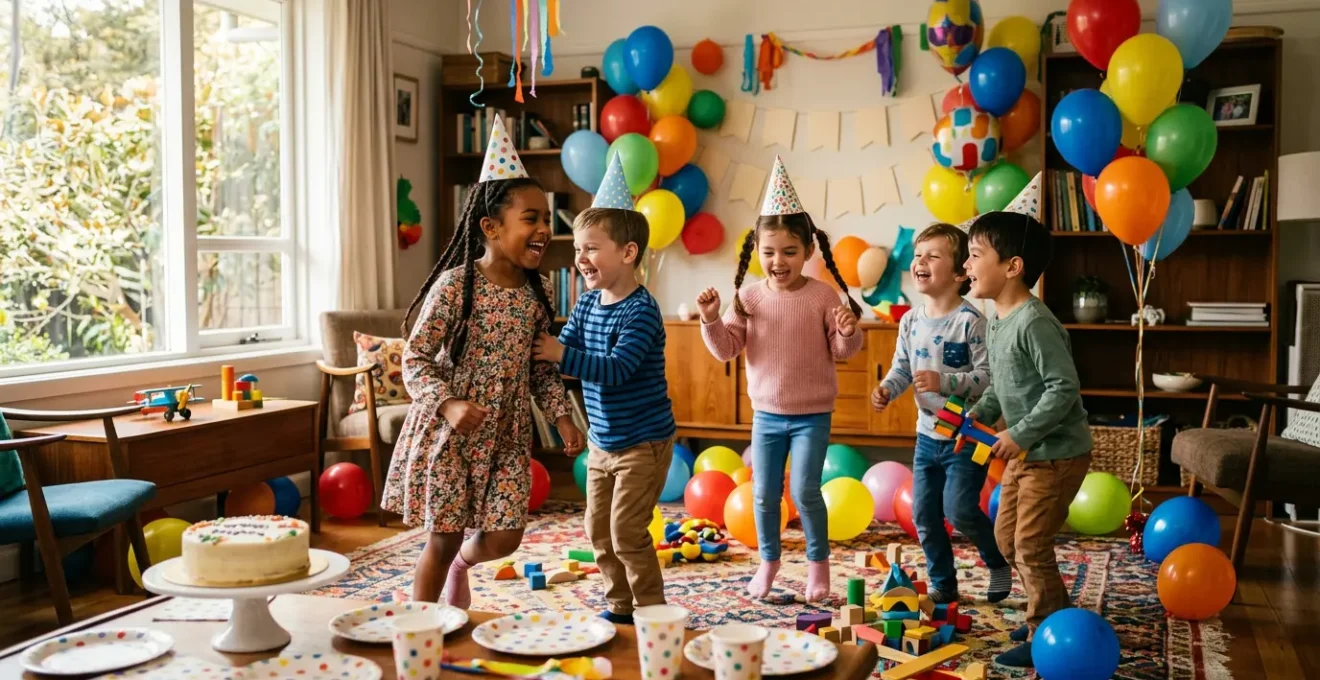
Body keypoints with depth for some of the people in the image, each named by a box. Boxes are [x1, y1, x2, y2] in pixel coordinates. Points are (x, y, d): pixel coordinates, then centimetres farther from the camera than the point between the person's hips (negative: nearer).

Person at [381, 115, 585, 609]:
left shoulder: (536, 292, 2)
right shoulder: (456, 284, -15)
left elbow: (542, 367, 11)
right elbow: (415, 359, -14)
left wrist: (561, 416, 0)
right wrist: (448, 404, -28)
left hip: (507, 434, 5)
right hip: (448, 432, -5)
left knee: (504, 538, 3)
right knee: (443, 539, 5)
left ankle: (463, 564, 39)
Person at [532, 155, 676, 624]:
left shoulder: (641, 311, -20)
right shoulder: (587, 304, 3)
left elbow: (615, 369, -30)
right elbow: (564, 348, 3)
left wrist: (561, 355, -33)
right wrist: (539, 349, -16)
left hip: (642, 443, -8)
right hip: (602, 442, 8)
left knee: (627, 531, -4)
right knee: (599, 531, 13)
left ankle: (651, 612, 11)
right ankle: (620, 605, 28)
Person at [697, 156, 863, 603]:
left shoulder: (823, 297, -11)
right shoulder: (749, 298, -4)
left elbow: (842, 352, -7)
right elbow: (725, 349, -2)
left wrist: (848, 332, -27)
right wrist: (711, 319, -17)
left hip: (812, 414, -3)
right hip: (766, 414, 3)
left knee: (805, 492, -3)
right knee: (764, 494, 11)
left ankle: (818, 562, 19)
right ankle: (769, 561, 30)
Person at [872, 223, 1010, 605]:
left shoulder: (970, 322, -17)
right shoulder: (911, 321, 3)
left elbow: (988, 376, -20)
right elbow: (901, 369, 10)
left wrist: (944, 382, -30)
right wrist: (886, 390, -9)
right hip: (927, 435, 7)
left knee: (959, 509, -11)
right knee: (924, 515, 9)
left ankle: (999, 562, 17)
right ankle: (943, 584, 26)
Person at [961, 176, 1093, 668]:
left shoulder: (1034, 323, -24)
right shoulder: (999, 321, 6)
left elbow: (1064, 388, -26)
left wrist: (1020, 435, -25)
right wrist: (981, 413, 2)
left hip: (1058, 453, -10)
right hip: (1026, 453, 10)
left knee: (1031, 545, -3)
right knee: (1007, 536, 17)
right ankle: (1055, 612, 33)